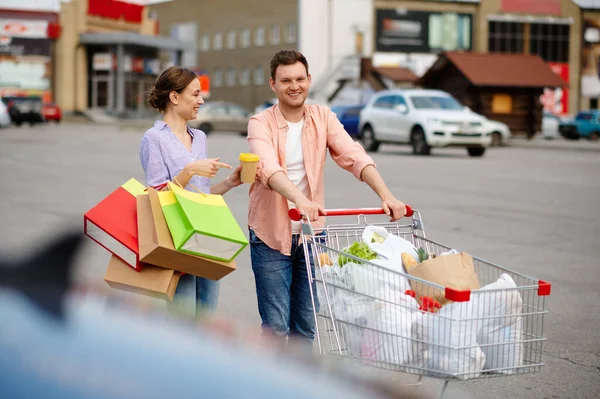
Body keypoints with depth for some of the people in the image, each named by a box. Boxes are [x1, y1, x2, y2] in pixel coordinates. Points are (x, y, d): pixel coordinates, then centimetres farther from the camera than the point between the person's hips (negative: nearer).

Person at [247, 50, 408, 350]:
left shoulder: (323, 118, 2)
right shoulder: (261, 123, -9)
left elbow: (354, 157, -11)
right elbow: (269, 168, -28)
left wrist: (386, 196, -27)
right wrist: (300, 200, -47)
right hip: (271, 235, -3)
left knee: (306, 324, 10)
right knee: (276, 326, -3)